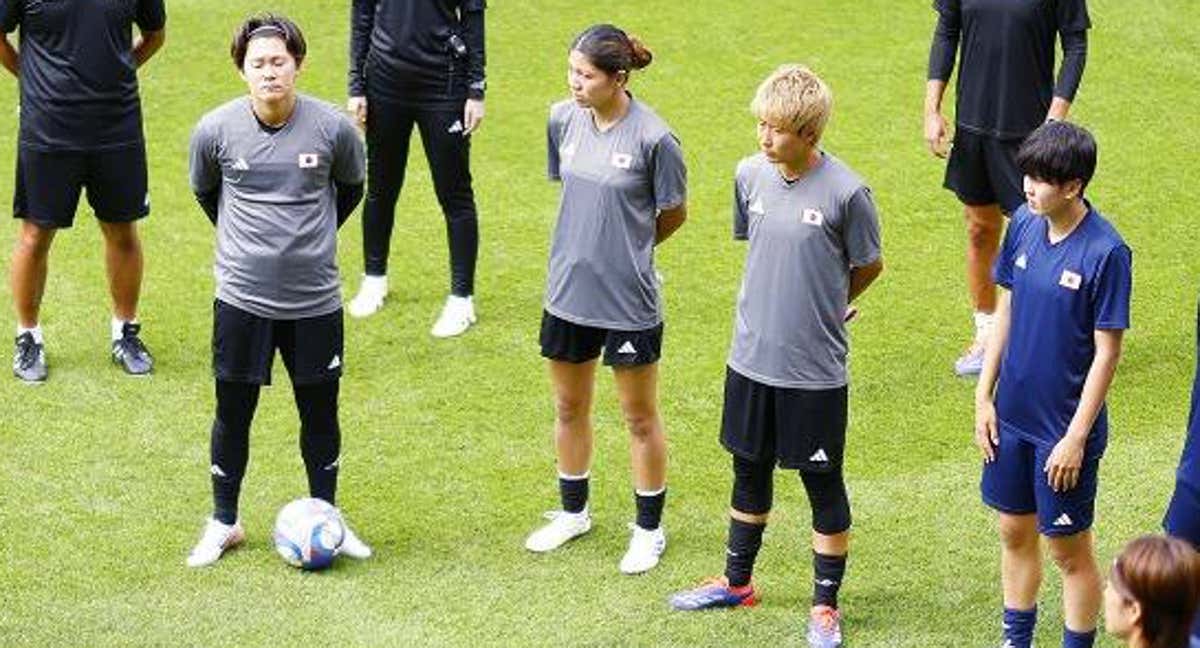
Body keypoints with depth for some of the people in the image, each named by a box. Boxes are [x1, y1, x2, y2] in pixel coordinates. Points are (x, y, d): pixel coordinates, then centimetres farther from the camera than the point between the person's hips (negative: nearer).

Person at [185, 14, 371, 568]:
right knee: (233, 412, 8)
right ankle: (224, 523, 25)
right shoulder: (215, 130, -9)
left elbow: (350, 187, 12)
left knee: (320, 411, 10)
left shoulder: (333, 128, -10)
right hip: (241, 298, 0)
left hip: (314, 299, 0)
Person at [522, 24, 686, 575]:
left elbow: (673, 213, -4)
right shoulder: (563, 119, -3)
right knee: (569, 408, 19)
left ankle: (649, 529, 25)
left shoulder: (652, 137, -18)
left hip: (628, 299, -5)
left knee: (639, 416, 9)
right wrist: (587, 244, 11)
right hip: (567, 292, 5)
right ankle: (573, 512, 39)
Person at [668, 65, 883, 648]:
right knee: (750, 469, 20)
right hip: (751, 355, 5)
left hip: (815, 367, -5)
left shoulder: (845, 192, -17)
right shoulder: (750, 174, -3)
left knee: (821, 481, 8)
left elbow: (868, 266, -3)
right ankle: (737, 582, 38)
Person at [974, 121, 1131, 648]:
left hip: (1065, 427, -6)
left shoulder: (1105, 252, -20)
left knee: (1069, 550, 7)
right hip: (1012, 415, 6)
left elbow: (1107, 352, -16)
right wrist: (984, 396, 7)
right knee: (1014, 531, 19)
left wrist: (1076, 437, -15)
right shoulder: (1025, 224, -3)